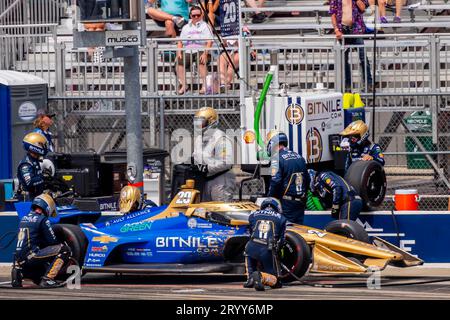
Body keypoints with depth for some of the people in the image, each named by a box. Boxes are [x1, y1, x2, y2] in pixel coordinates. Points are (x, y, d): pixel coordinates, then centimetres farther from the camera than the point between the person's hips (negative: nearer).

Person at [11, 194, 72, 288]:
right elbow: (52, 241, -2)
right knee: (64, 250, -7)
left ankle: (19, 272, 6)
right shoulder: (42, 219, -4)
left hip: (19, 260, 8)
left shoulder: (24, 219, 19)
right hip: (30, 256, -8)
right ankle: (47, 279, -15)